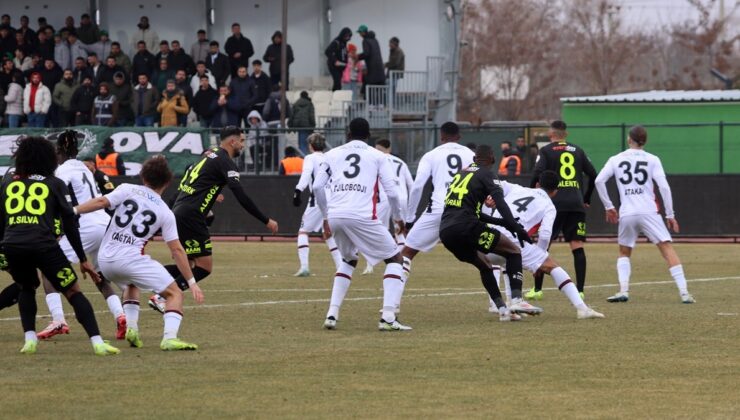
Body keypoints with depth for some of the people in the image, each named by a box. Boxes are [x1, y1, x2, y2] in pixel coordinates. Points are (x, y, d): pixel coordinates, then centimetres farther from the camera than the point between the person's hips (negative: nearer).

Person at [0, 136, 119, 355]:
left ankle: (30, 338, 15)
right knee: (73, 292, 7)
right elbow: (69, 222, 10)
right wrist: (83, 259, 14)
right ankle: (97, 342, -6)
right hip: (43, 245, -2)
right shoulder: (54, 184, 14)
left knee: (26, 288, 29)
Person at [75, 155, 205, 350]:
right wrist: (191, 282, 8)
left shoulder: (127, 190, 9)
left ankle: (131, 328, 14)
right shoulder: (165, 212, 8)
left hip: (105, 261, 4)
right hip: (132, 259, -4)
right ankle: (170, 337, -20)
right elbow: (177, 250, 5)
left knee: (131, 284, 35)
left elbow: (101, 202, -7)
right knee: (175, 293, 3)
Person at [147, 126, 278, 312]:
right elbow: (242, 197, -15)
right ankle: (162, 297, -11)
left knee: (187, 266, 15)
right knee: (204, 266, -5)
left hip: (178, 212, 9)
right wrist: (266, 221, -12)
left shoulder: (210, 155, 20)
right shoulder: (225, 162, -8)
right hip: (191, 217, -9)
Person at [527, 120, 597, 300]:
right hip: (576, 204, 3)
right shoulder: (578, 151, 15)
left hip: (555, 203, -3)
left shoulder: (546, 151, 4)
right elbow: (593, 175, 12)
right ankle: (580, 290, -5)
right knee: (577, 246, 1)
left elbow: (537, 174, -10)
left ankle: (537, 289, 7)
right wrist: (587, 198, 22)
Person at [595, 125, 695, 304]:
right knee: (667, 248, -3)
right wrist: (670, 215, 2)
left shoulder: (616, 160, 10)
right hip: (649, 213, -2)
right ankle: (684, 292, -13)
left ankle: (623, 291, 2)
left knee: (624, 252, 21)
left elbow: (599, 181, 1)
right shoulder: (652, 160, 5)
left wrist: (608, 206, 10)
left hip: (626, 215, 2)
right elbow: (664, 187, -3)